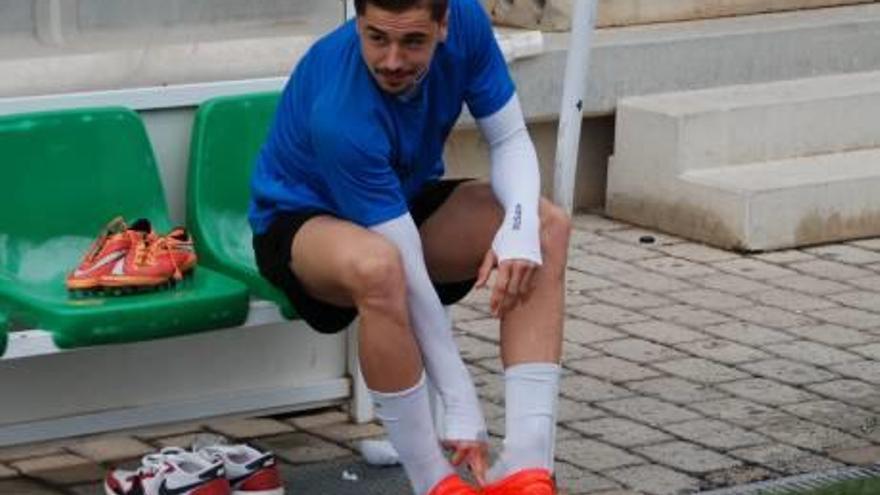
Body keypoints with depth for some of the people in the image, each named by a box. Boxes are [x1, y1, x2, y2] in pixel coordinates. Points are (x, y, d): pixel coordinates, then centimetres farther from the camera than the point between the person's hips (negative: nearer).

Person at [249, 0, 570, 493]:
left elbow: (511, 140, -11)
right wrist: (462, 409, -32)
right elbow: (409, 269, -35)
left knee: (548, 225, -19)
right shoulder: (339, 113, -36)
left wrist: (520, 228, -33)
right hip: (300, 222, -6)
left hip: (407, 202, 6)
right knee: (378, 265, -41)